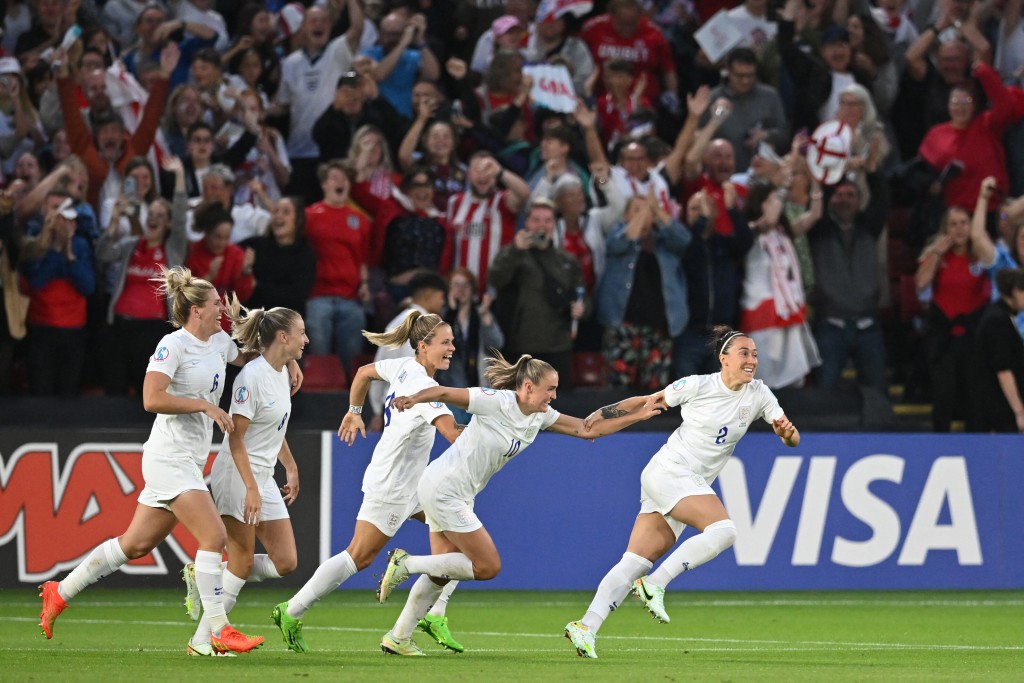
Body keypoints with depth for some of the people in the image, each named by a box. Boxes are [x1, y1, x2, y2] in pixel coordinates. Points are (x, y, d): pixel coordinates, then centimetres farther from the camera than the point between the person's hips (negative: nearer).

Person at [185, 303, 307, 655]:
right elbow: (236, 439, -20)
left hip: (264, 478, 9)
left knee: (285, 563, 3)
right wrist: (251, 489, -23)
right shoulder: (252, 377, -18)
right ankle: (201, 641, 3)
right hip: (238, 476, -9)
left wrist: (291, 467, 24)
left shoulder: (282, 373, 8)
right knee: (242, 563, -6)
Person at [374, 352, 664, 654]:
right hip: (444, 489, -9)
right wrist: (413, 399, -41)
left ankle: (398, 637, 18)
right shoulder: (497, 402, -19)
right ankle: (405, 563, -2)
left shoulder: (541, 416, 4)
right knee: (488, 566, -7)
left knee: (441, 573, 11)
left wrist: (636, 415, 3)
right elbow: (443, 392, -22)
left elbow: (587, 429, 8)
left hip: (455, 493, 9)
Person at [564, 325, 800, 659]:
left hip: (693, 486, 6)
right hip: (669, 472, -6)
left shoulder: (759, 394, 5)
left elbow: (793, 440, 4)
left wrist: (787, 430, -19)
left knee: (636, 562, -4)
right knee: (723, 530, -26)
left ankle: (587, 626, -10)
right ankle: (655, 584, -21)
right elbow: (647, 402, 5)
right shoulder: (698, 386, -8)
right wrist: (603, 413, 10)